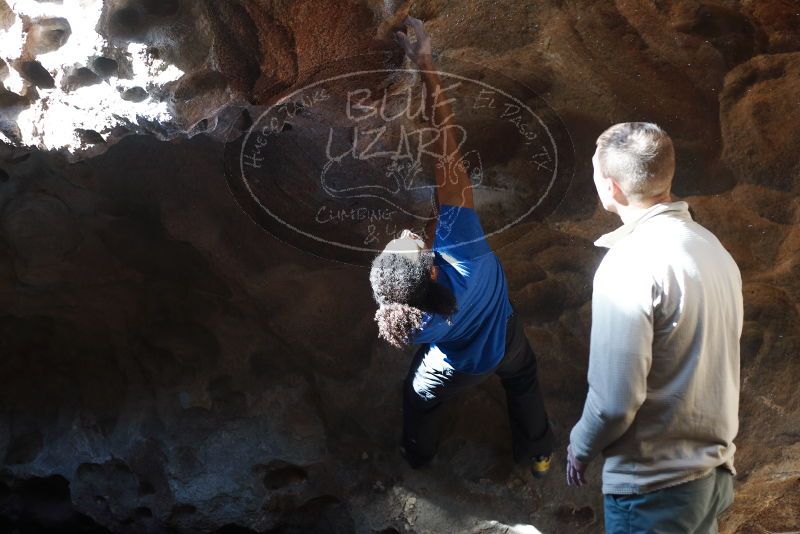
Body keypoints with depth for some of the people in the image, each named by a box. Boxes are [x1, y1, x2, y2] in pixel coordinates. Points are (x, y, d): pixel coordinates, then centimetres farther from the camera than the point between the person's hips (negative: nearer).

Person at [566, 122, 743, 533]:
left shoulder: (631, 263, -21)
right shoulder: (712, 247, 4)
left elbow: (615, 399, -22)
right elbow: (708, 364, 10)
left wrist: (580, 446, -3)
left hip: (654, 487, -8)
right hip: (714, 471, 8)